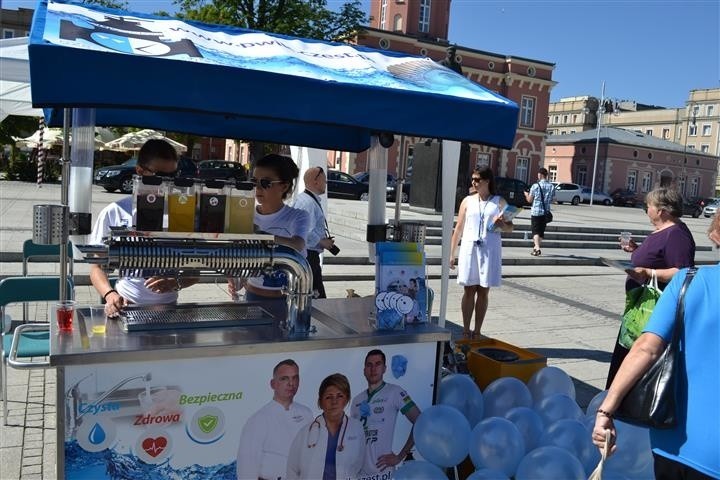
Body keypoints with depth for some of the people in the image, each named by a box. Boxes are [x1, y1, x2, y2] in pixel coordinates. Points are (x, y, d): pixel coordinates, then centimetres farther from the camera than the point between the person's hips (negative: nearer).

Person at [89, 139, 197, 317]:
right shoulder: (114, 212, -1)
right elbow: (97, 267, 3)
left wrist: (175, 283, -16)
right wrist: (110, 294, -17)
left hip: (167, 307, 0)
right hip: (125, 305, 0)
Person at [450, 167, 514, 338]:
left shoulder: (499, 202, 6)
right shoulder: (468, 201, 9)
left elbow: (510, 227, 9)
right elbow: (458, 228, 10)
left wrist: (503, 225, -15)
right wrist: (451, 253, 7)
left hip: (489, 250, 0)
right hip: (469, 248, 1)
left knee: (483, 291, 5)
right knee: (469, 290, 3)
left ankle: (477, 332, 14)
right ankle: (466, 331, 12)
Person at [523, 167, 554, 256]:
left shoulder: (535, 186, -10)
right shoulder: (551, 187, 1)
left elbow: (529, 200, -4)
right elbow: (551, 200, 6)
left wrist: (526, 194, 17)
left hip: (536, 211, -4)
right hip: (546, 212, 4)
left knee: (535, 231, -2)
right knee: (541, 231, 15)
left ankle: (537, 248, -18)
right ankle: (536, 247, 27)